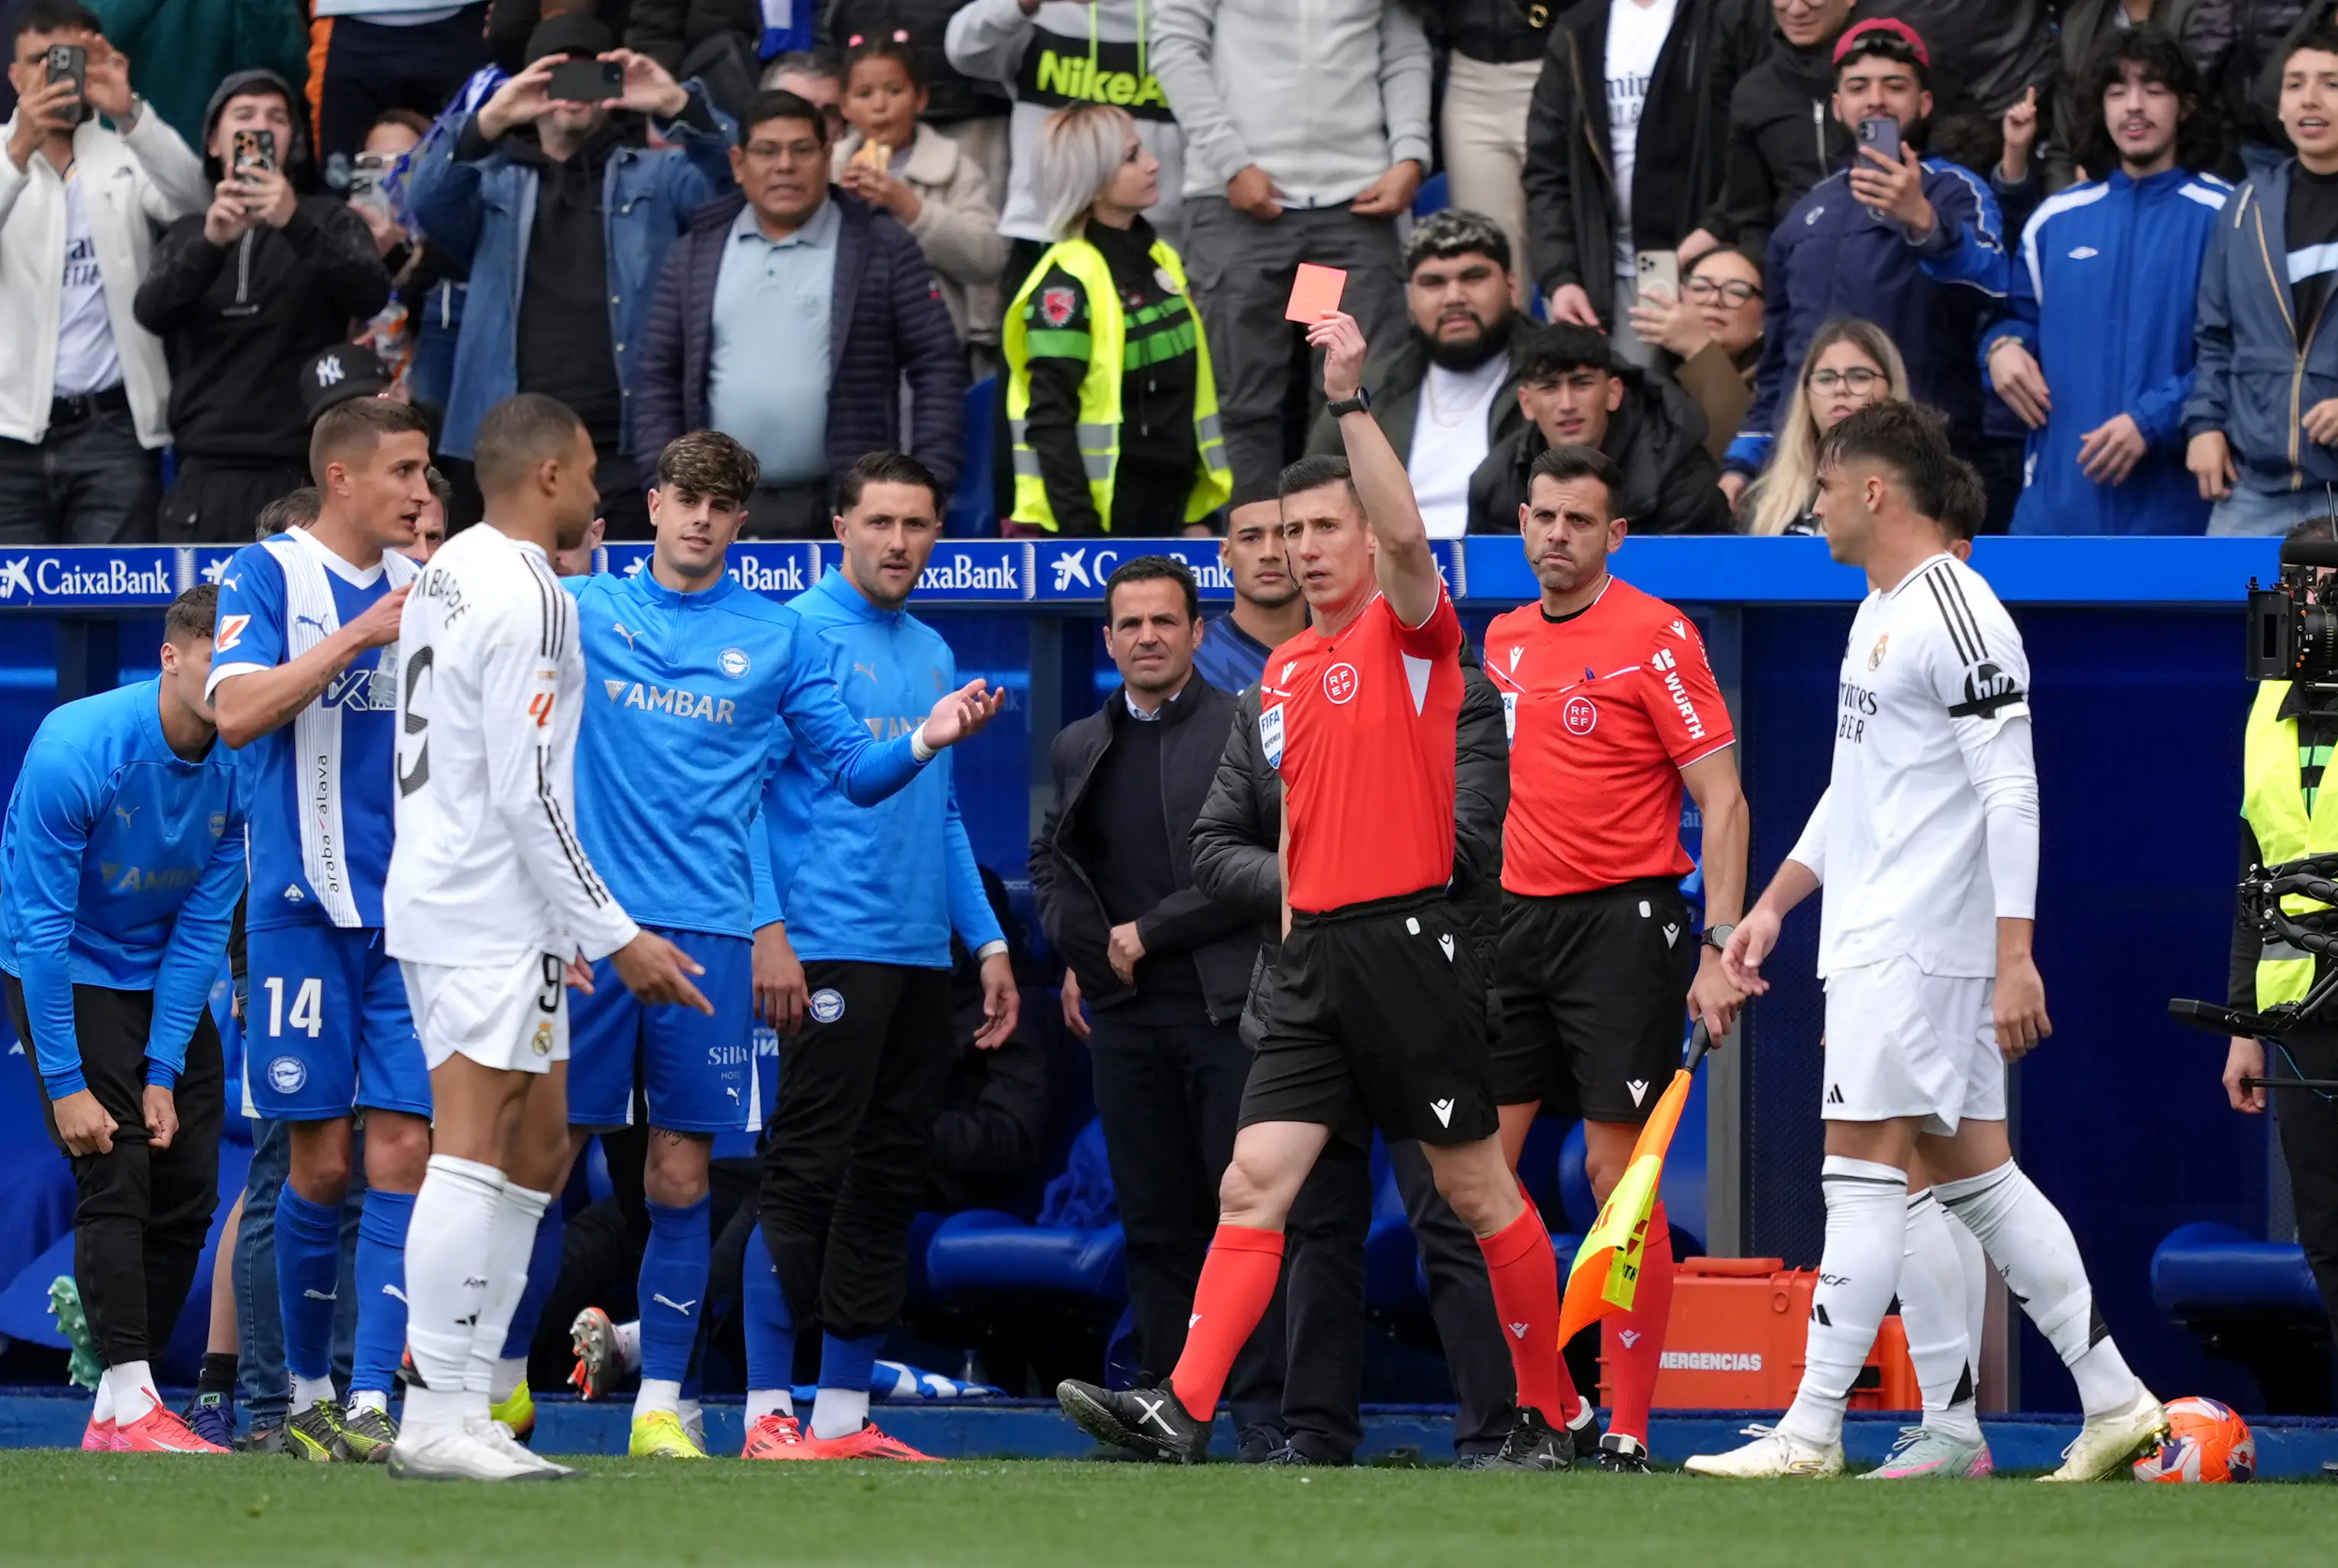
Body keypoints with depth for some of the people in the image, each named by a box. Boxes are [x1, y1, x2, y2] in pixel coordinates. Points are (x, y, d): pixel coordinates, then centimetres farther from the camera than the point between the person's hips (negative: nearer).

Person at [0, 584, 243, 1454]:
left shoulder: (239, 769, -12)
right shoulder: (75, 752, -26)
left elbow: (203, 930, -6)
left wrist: (163, 1072, -10)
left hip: (166, 980, 5)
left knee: (187, 1186, 0)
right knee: (115, 1170, -16)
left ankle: (119, 1411, 7)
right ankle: (127, 1400, -17)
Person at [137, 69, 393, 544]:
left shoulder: (328, 220, 10)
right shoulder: (187, 234, 16)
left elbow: (370, 296, -9)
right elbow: (151, 312, -3)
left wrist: (296, 224, -26)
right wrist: (212, 242, -22)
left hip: (299, 474, -2)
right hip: (204, 477, 2)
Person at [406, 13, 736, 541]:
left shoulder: (656, 176, 14)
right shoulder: (495, 184, 16)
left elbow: (728, 179, -4)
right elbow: (428, 201, -3)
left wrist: (679, 107, -23)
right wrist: (488, 122, -21)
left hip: (629, 451, -1)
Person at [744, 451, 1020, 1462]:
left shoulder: (932, 654, 17)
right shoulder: (800, 636, -5)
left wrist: (987, 940, 18)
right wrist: (767, 929, -17)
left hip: (920, 956, 8)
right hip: (828, 952, -8)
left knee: (889, 1181, 7)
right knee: (805, 1176, -9)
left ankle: (846, 1413, 11)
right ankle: (769, 1414, -7)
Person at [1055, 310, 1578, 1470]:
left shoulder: (1409, 632, -4)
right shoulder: (1282, 669, 17)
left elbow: (1407, 532, -25)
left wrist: (1351, 398, -27)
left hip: (1409, 940, -6)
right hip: (1314, 946, 6)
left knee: (1477, 1190, 1)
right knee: (1254, 1183, -4)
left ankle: (1549, 1417, 11)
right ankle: (1181, 1411, -12)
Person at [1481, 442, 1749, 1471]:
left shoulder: (1655, 635, -7)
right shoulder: (1503, 639, 12)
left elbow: (1722, 800, -9)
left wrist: (1719, 949, -16)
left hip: (1623, 922, -6)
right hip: (1518, 918, 6)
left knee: (1620, 1172, -6)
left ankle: (1628, 1433, -3)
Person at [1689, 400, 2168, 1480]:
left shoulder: (1955, 615, -14)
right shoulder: (1881, 613, 18)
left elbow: (2012, 793, -19)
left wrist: (2014, 956, -23)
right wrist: (1774, 904, 27)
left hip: (1910, 945, -10)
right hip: (1875, 936, 10)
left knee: (1863, 1169, -8)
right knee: (1973, 1172, 8)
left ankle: (1810, 1433, -8)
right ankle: (2115, 1400, 9)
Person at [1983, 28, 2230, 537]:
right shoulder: (2056, 219, 15)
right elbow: (2021, 315, 26)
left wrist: (2154, 421, -19)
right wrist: (2003, 347, 2)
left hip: (2176, 504, -5)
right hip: (2060, 497, 5)